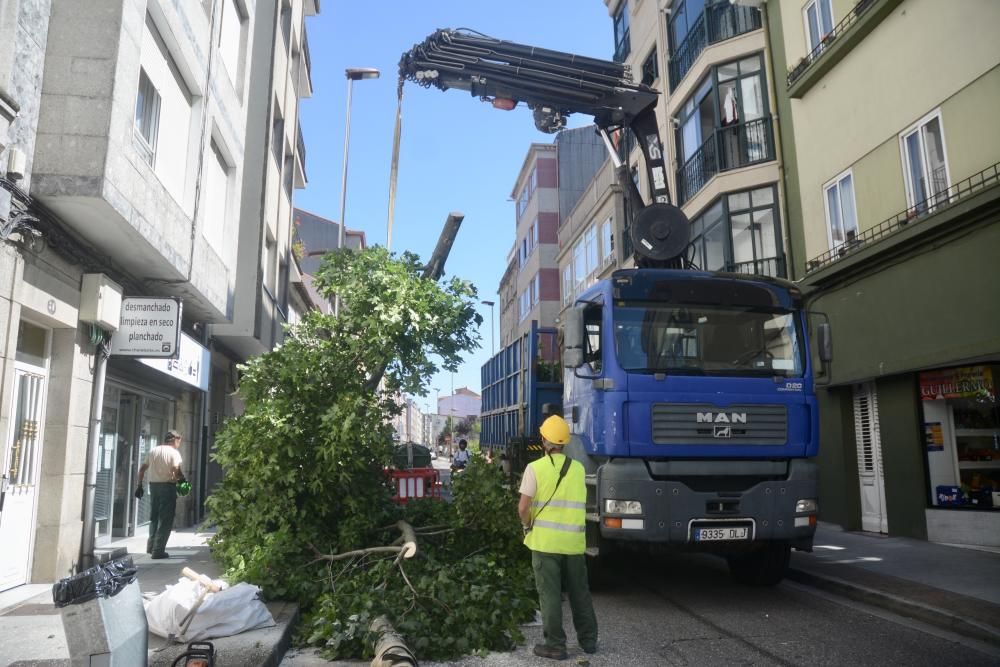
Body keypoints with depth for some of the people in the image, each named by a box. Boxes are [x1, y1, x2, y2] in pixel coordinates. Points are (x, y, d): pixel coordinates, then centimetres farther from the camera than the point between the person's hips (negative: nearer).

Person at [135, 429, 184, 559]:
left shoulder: (153, 451, 11)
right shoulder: (174, 453, -9)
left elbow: (142, 469, 12)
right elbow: (176, 472, -19)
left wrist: (140, 486, 16)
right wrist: (182, 478, 0)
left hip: (153, 486, 6)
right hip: (167, 487, -6)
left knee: (154, 517, 19)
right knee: (165, 520, 0)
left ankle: (151, 546, 21)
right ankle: (158, 550, -1)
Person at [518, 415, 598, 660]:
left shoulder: (535, 468, -9)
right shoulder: (578, 468, 5)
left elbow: (523, 507, -12)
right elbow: (579, 503, 10)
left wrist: (527, 525, 6)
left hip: (545, 540, -4)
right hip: (574, 541, 4)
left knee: (550, 594, 5)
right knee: (580, 592, 17)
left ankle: (555, 645, 9)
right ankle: (588, 639, 26)